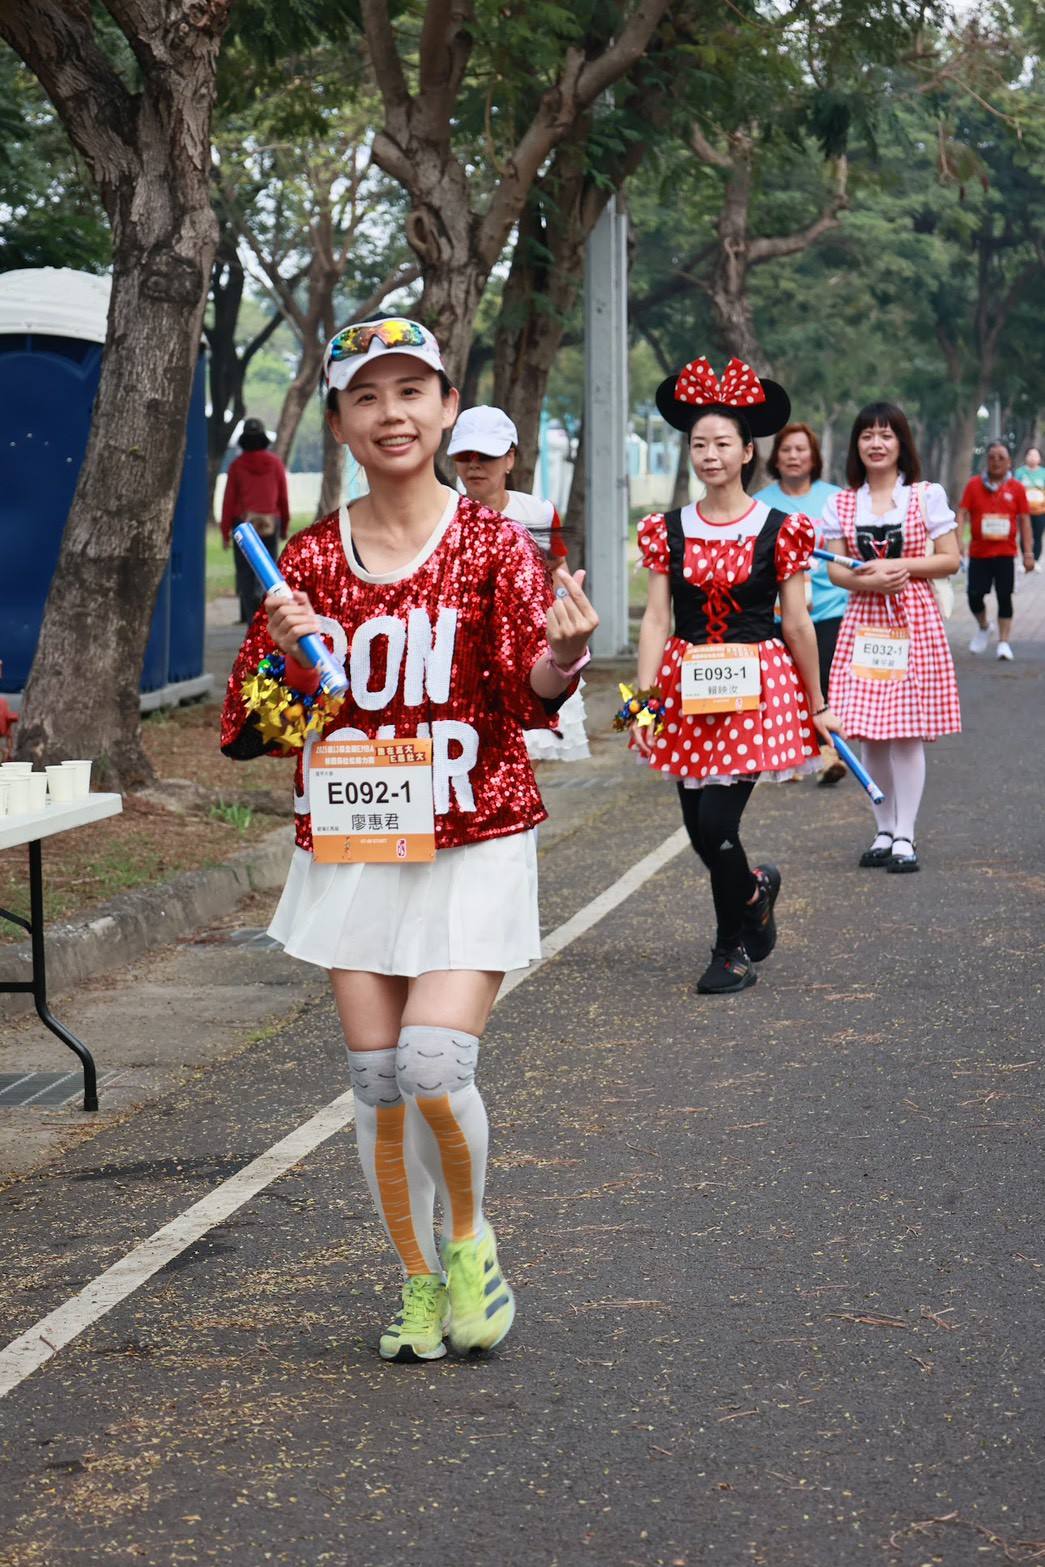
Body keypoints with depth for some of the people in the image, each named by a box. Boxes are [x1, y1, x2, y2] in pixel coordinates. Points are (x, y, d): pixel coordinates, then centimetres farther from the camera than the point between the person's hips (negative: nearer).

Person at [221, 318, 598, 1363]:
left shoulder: (493, 546, -3)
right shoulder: (311, 561, 4)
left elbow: (531, 696, -11)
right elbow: (251, 731, 5)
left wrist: (562, 656, -33)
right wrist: (285, 657, -16)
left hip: (473, 848, -3)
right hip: (350, 851, 3)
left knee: (434, 1067, -16)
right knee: (378, 1083, 5)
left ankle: (468, 1236, 12)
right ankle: (420, 1287, 23)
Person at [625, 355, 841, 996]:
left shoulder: (779, 529, -3)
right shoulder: (669, 530, 4)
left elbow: (796, 624, 0)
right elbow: (657, 618, 1)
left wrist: (817, 705, 5)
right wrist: (643, 698, -8)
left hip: (757, 685, -3)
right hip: (687, 689, 3)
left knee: (717, 823, -11)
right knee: (700, 831, 4)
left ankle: (734, 950, 9)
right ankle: (758, 887, 38)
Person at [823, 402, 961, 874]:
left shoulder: (926, 497, 1)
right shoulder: (841, 504, 7)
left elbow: (950, 560, -1)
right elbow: (835, 569, 5)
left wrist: (901, 567, -14)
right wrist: (867, 580, -15)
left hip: (914, 622, -3)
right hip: (863, 619, 3)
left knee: (907, 731, -4)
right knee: (868, 732, 3)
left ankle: (905, 835, 2)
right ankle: (884, 830, 15)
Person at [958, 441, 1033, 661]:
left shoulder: (1016, 488, 1)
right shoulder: (974, 484, 0)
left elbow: (1024, 521, 3)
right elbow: (963, 513, -3)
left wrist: (1028, 553, -1)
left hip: (1005, 553, -1)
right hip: (978, 551, 1)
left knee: (1004, 597, -1)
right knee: (974, 595, -1)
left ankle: (1004, 642, 6)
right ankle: (984, 627, 27)